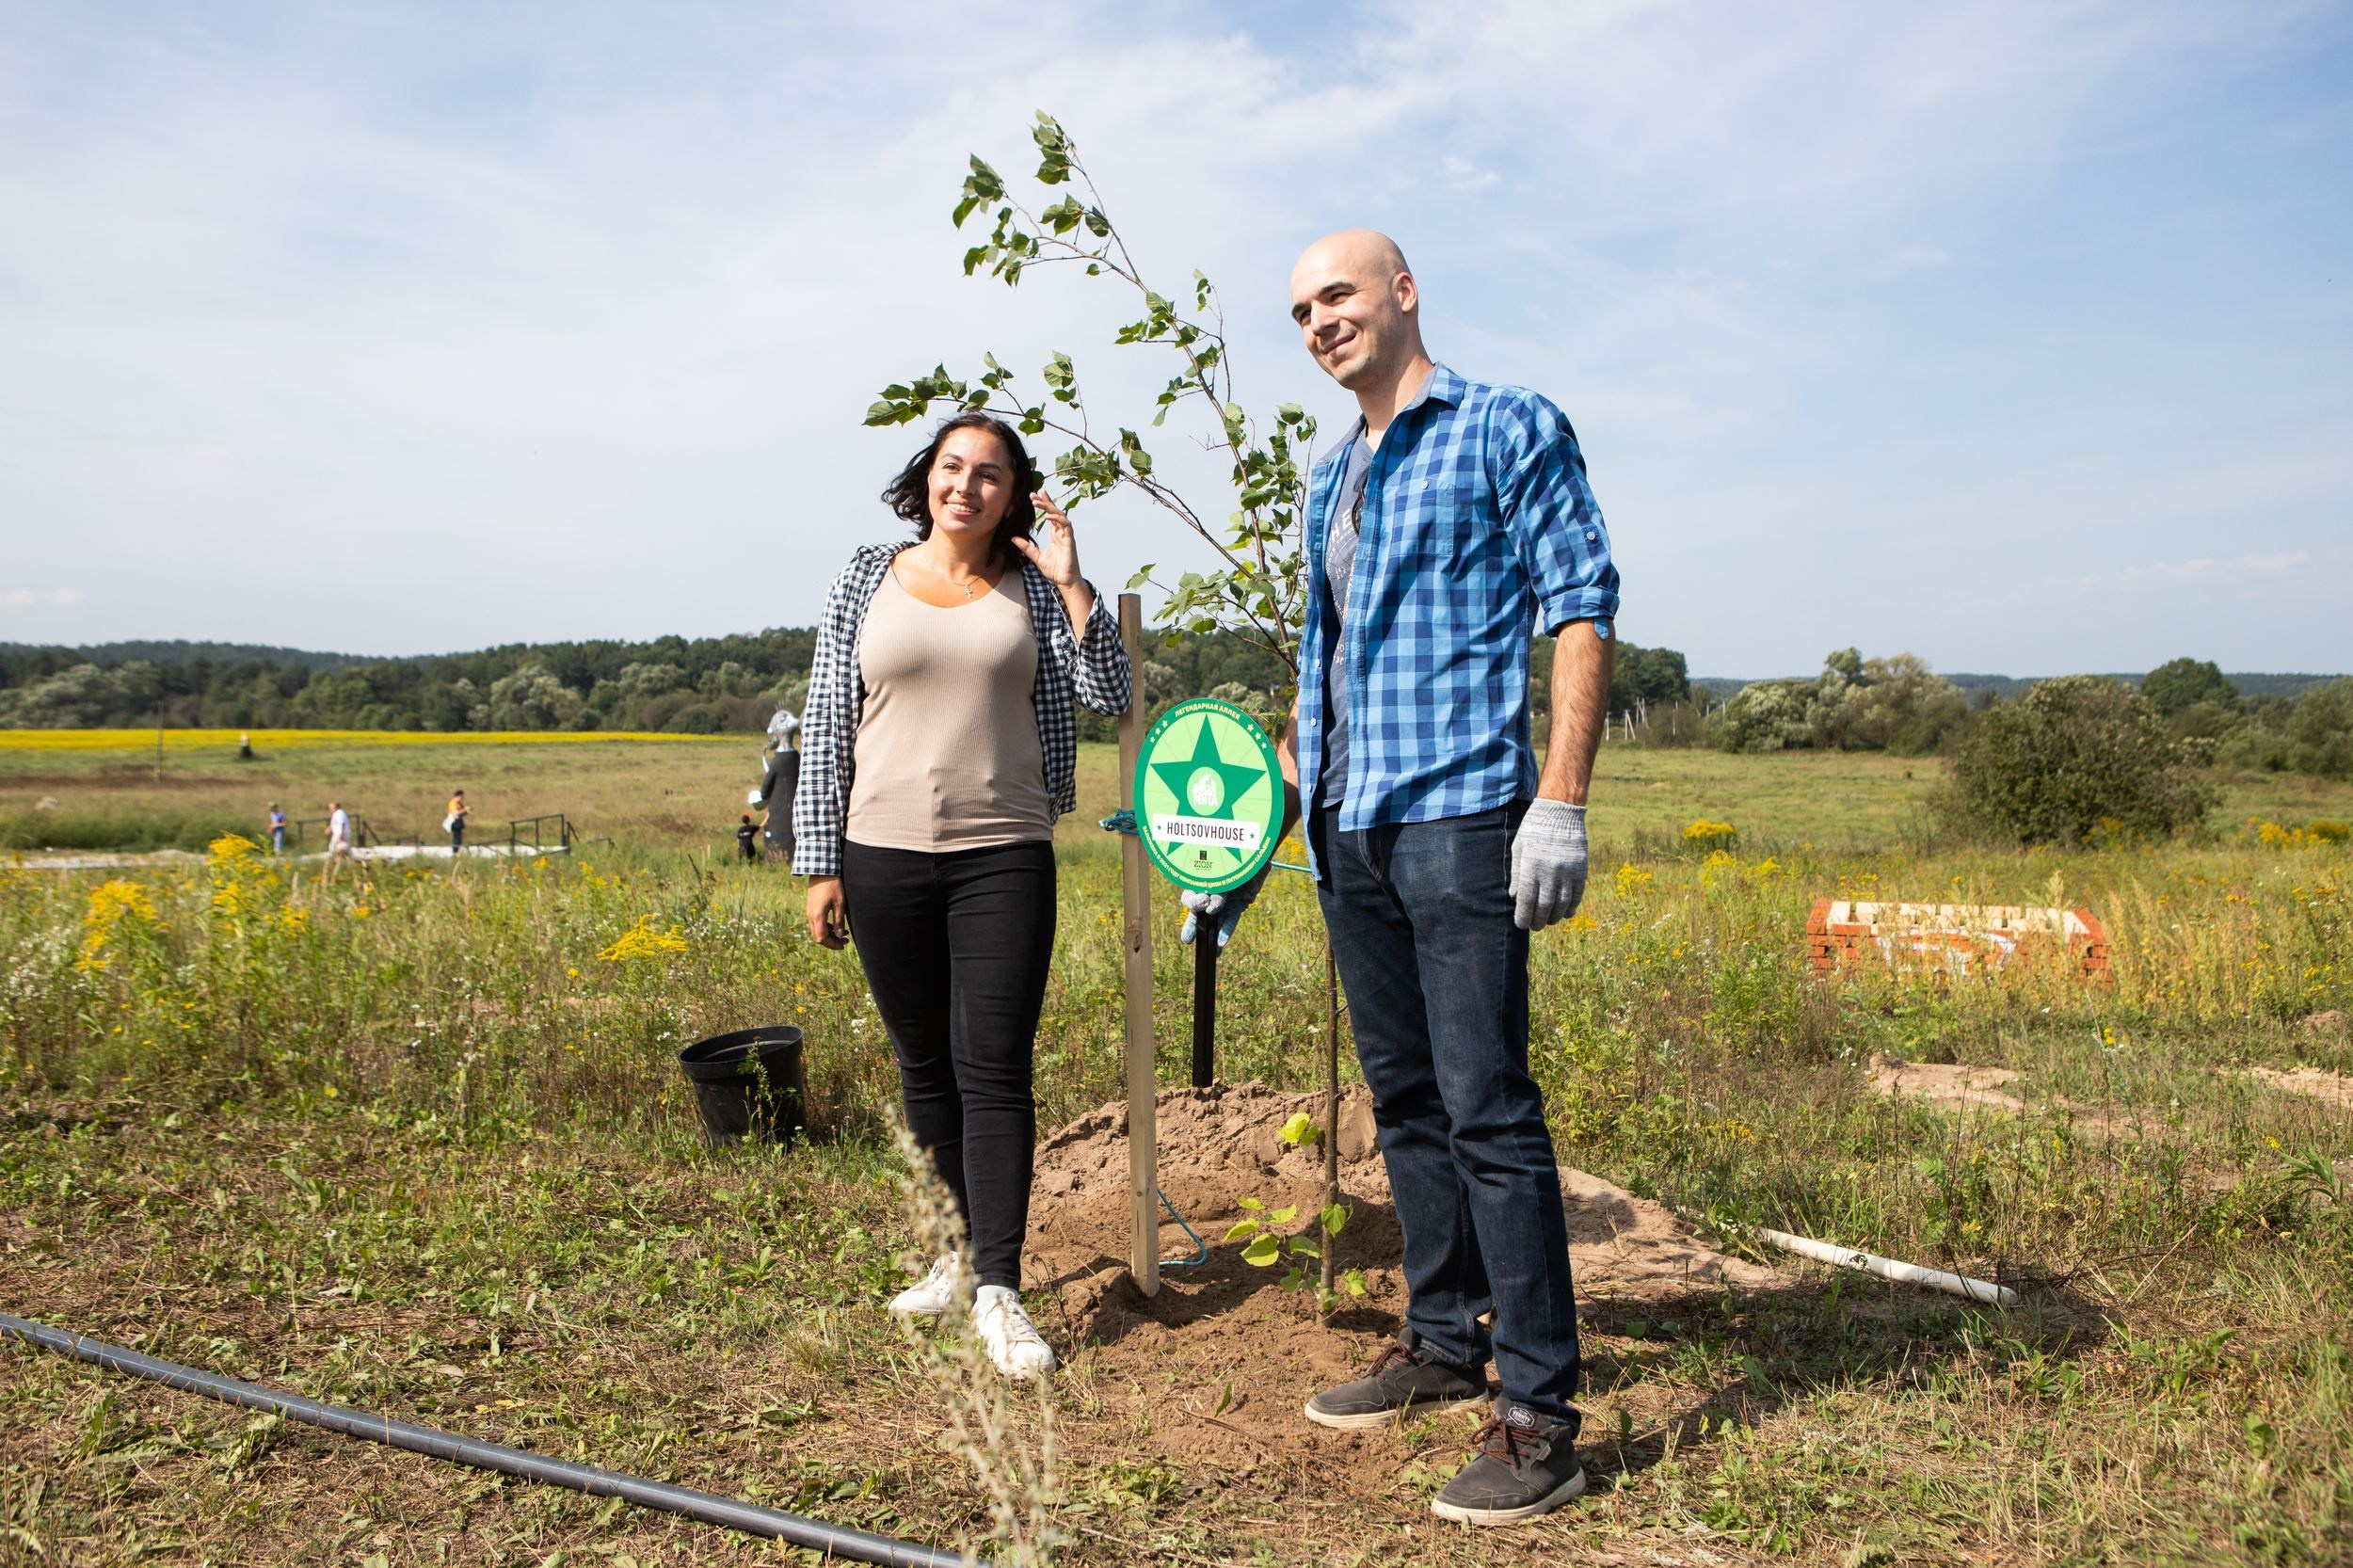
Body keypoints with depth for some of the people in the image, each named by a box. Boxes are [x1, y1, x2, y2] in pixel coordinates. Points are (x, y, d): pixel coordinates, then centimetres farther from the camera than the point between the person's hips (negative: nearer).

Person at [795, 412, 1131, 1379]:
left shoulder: (1031, 589, 6)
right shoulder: (868, 580, 7)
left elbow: (1111, 697, -3)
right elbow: (826, 726, 6)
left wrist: (1072, 582, -10)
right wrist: (820, 866, 2)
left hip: (1004, 859, -2)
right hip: (884, 857, 2)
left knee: (994, 1070, -5)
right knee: (924, 1067, 11)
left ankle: (998, 1290, -1)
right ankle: (976, 1241, 28)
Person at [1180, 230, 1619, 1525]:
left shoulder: (1507, 427, 0)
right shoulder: (1329, 478, 21)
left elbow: (1580, 606, -8)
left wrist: (1562, 802, -18)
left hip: (1458, 812, -7)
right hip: (1347, 827, 8)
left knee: (1486, 1108, -8)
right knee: (1404, 1099, 12)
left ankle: (1538, 1411, 1)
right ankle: (1443, 1342, 25)